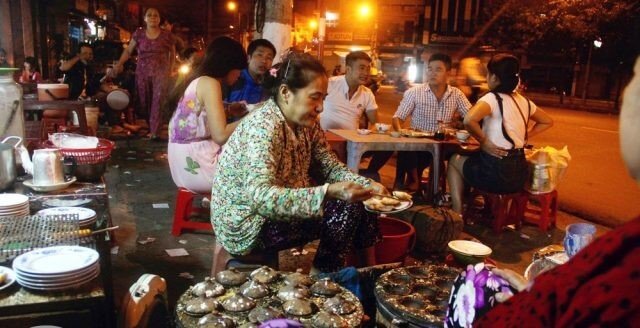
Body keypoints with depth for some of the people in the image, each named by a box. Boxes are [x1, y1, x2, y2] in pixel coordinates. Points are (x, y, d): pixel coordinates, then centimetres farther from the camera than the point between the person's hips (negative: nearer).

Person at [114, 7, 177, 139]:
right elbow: (128, 51, 5)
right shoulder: (138, 34, 4)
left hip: (161, 72, -2)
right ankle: (148, 128, 20)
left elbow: (172, 53, 14)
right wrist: (119, 64, -8)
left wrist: (170, 69, 9)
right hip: (142, 72, 2)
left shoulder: (167, 35, 1)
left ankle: (154, 131, -15)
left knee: (158, 101, -13)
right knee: (144, 102, 5)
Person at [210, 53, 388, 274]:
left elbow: (331, 166, 5)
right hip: (246, 226, -8)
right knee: (346, 210, -16)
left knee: (359, 202, 1)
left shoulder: (306, 123, -2)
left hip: (280, 209, 9)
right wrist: (329, 192, -46)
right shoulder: (263, 127, -27)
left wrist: (367, 185, -13)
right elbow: (260, 197, -38)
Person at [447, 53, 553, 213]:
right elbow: (547, 121, 23)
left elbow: (469, 120, -32)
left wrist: (484, 141, -17)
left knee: (454, 160, 19)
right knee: (476, 159, 35)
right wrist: (525, 136, 15)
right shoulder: (524, 101, 8)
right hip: (518, 174, 7)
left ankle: (457, 214, 16)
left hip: (497, 173, -7)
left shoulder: (492, 98, -14)